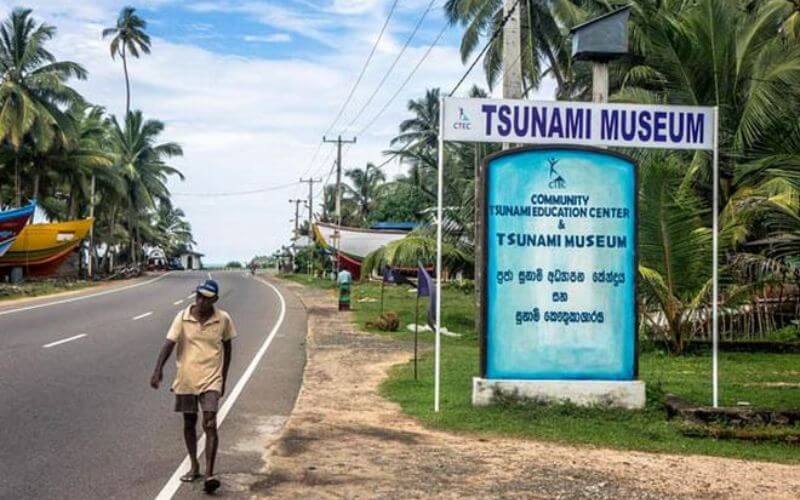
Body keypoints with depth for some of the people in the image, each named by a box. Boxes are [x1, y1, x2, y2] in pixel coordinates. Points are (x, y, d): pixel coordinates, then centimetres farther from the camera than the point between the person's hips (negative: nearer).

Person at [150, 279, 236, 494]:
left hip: (210, 380, -2)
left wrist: (224, 378, 11)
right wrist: (158, 369, -30)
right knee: (189, 424, 13)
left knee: (210, 424, -13)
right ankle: (194, 467, 30)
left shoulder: (223, 319, -5)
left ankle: (209, 475, -16)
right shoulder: (183, 317, -6)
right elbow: (169, 343, -14)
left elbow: (227, 347, 8)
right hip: (186, 379, 2)